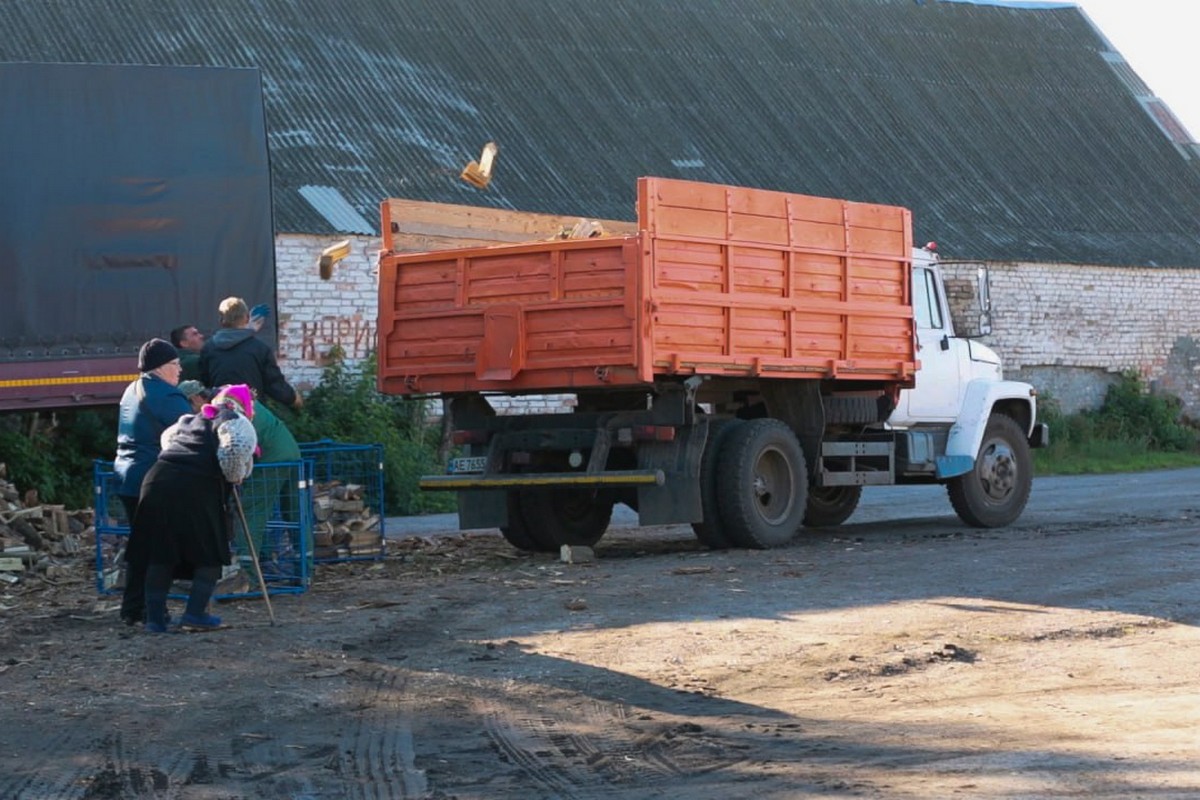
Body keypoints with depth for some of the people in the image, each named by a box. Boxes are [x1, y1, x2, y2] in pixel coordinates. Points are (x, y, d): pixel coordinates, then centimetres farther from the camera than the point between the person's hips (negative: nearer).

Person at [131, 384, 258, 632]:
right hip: (197, 489, -6)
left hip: (158, 481, 6)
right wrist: (234, 477, 4)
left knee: (161, 555, 13)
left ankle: (155, 617, 13)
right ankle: (195, 613, 3)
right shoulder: (237, 423, 8)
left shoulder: (188, 420, 29)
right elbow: (238, 448, -12)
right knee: (210, 554, 9)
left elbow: (165, 438, 42)